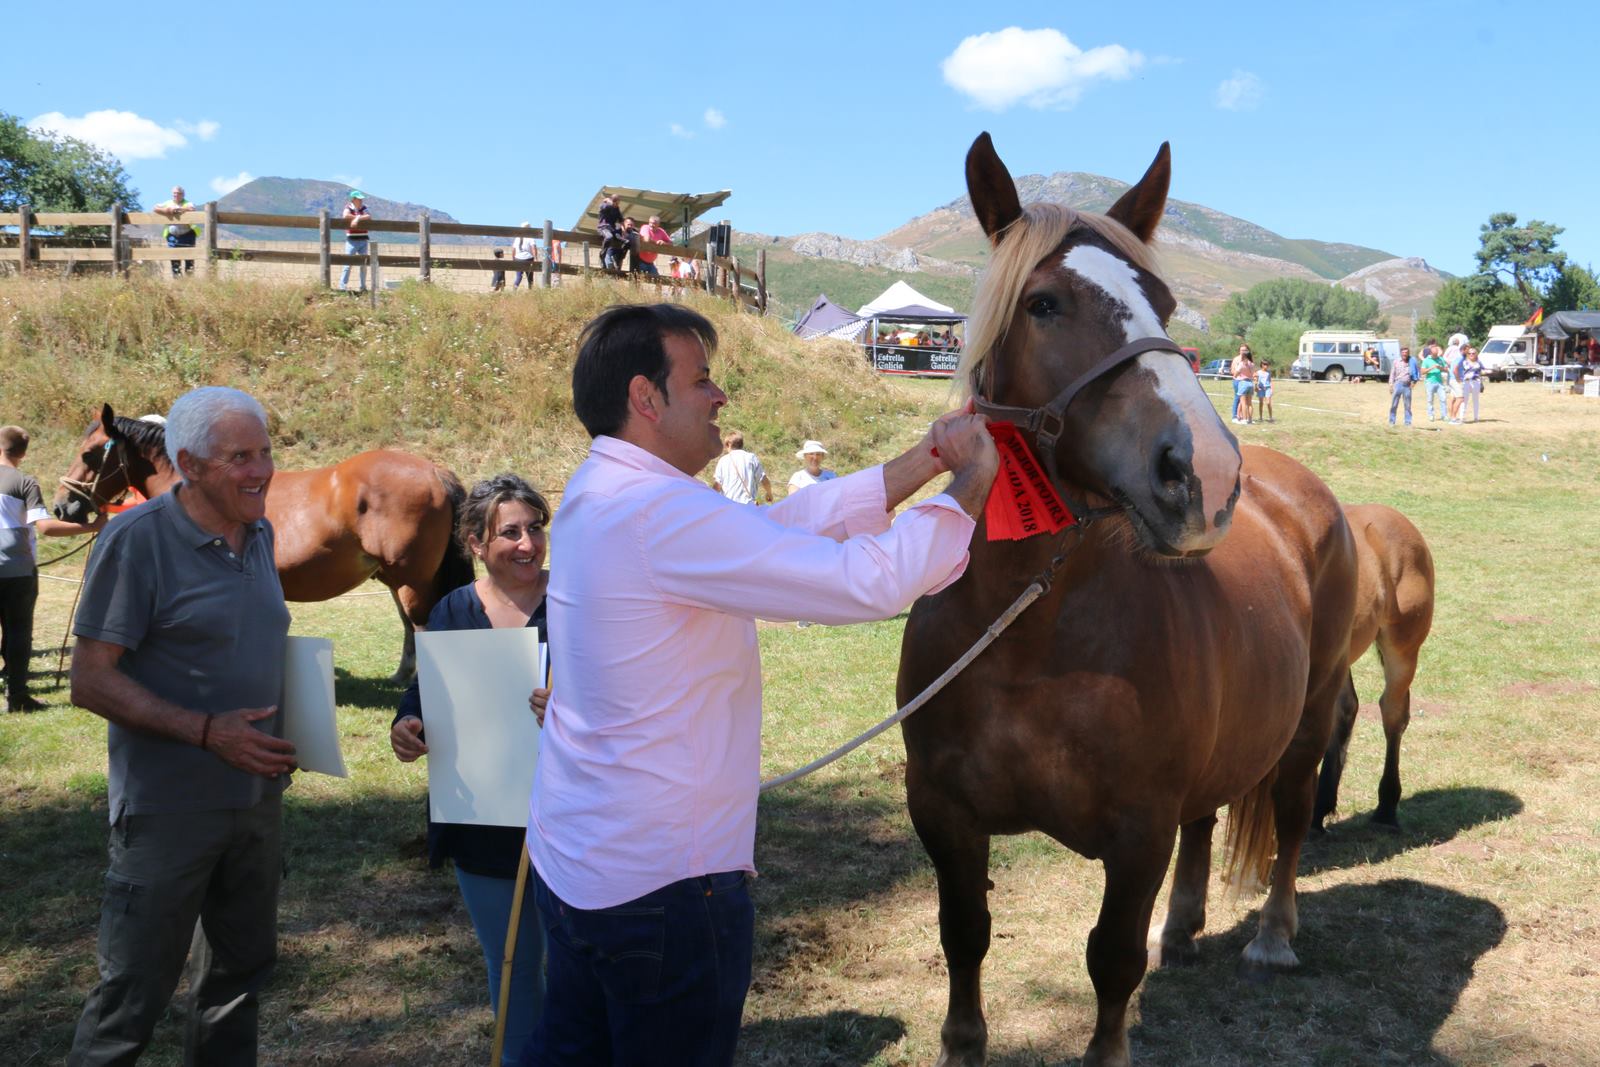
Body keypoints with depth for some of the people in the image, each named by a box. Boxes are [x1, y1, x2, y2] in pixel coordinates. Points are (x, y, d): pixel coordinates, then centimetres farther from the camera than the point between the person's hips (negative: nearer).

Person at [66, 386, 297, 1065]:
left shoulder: (259, 534, 6)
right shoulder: (136, 539, -15)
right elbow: (90, 681, -17)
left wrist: (287, 731, 4)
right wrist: (207, 731, -25)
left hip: (257, 797, 7)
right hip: (169, 806, -7)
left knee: (237, 972, 19)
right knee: (133, 992, 3)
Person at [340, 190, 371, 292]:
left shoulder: (364, 208, 9)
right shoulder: (348, 207, -3)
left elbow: (369, 217, -9)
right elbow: (346, 216, -24)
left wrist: (357, 219, -21)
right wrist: (359, 217, -13)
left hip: (363, 240, 5)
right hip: (351, 240, -5)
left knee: (364, 264, 9)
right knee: (348, 263, -9)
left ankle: (363, 287, 19)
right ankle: (342, 286, -7)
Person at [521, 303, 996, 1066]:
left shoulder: (602, 494, 6)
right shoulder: (665, 516, -25)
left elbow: (784, 523, 7)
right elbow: (869, 581, -27)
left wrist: (926, 460, 5)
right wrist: (970, 485, -11)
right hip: (662, 884, -9)